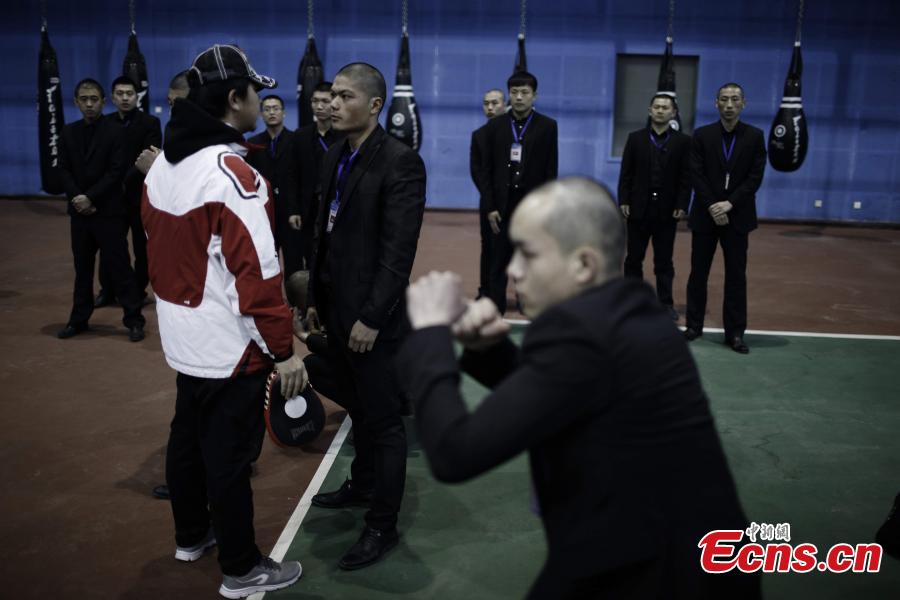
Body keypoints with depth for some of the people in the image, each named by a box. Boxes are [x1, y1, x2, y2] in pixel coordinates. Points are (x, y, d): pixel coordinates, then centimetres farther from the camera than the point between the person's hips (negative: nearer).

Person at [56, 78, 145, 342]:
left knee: (119, 266, -3)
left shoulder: (114, 132, -4)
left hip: (108, 211, -5)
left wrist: (90, 197, -15)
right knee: (82, 267, 12)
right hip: (80, 210, 5)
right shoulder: (68, 133, 11)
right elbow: (64, 170, 7)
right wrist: (76, 198, -9)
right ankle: (79, 319, 21)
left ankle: (134, 319, 3)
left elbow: (117, 171, -11)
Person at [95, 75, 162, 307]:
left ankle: (138, 291, 17)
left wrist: (126, 181, -20)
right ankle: (107, 291, 18)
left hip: (140, 195, -3)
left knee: (141, 247, 6)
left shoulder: (150, 122, -3)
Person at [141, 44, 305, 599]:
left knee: (189, 435, 22)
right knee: (230, 453, 3)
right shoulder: (231, 173, -23)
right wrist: (283, 349, -19)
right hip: (229, 344, -9)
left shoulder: (164, 163, 5)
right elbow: (256, 274, -25)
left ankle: (192, 535, 41)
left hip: (183, 336, 9)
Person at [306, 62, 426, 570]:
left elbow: (399, 250, -20)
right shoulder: (336, 156, 9)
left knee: (383, 419, 5)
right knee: (359, 410, 21)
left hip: (373, 317, -7)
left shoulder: (400, 162, -16)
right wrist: (317, 296, 14)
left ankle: (383, 525, 18)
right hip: (338, 307, 7)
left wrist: (372, 317, -20)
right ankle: (363, 485, 40)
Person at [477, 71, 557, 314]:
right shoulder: (495, 126, 5)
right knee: (498, 266, 5)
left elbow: (550, 171, -2)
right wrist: (490, 207, -3)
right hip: (503, 206, 2)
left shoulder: (547, 126, 0)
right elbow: (486, 170, 4)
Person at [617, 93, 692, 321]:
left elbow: (685, 177, -1)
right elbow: (626, 173, 2)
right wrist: (623, 201, -5)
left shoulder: (682, 141, 3)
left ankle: (666, 303, 12)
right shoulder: (635, 138, 5)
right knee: (634, 259, 6)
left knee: (664, 260, 6)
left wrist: (681, 205, -8)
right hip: (639, 208, 1)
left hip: (667, 210, -1)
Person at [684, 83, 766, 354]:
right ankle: (694, 325, 17)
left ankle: (735, 333, 8)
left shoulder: (755, 136, 2)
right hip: (705, 215, 0)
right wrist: (713, 208, -13)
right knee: (698, 273, 6)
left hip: (737, 217, 0)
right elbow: (697, 175, -4)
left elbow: (755, 177, -4)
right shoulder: (702, 135, 2)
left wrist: (729, 204, -15)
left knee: (736, 276, 2)